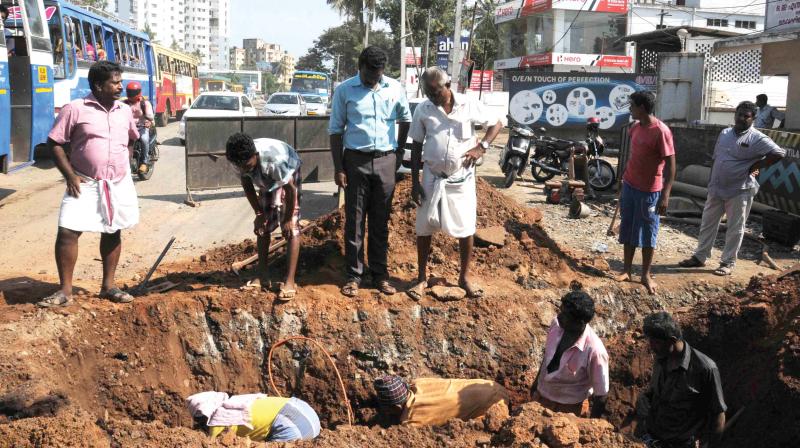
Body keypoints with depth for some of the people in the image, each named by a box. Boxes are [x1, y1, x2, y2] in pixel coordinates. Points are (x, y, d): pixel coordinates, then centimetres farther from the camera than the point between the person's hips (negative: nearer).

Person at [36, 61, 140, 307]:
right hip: (84, 184, -4)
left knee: (112, 232, 10)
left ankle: (108, 286, 22)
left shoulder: (125, 111, 6)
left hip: (119, 184, 4)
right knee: (67, 232, -9)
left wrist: (124, 165, 10)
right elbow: (54, 143, -6)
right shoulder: (75, 109, -9)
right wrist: (70, 175, -12)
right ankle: (65, 290, 4)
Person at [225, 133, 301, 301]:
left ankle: (290, 282, -15)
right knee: (263, 225, 7)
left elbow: (290, 189, -30)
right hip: (266, 181, 5)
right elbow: (247, 186, -8)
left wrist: (288, 218, -20)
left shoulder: (275, 159, -44)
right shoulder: (242, 160, -28)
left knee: (291, 228, -13)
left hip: (288, 176, -5)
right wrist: (259, 213, -7)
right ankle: (262, 274, 21)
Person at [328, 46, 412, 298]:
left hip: (386, 161, 2)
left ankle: (380, 273, 18)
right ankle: (354, 275, 12)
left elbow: (405, 120, 18)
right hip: (356, 161, -2)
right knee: (354, 220, 3)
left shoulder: (395, 89, 3)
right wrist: (338, 168, -6)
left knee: (381, 221, 8)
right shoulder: (344, 90, -3)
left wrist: (399, 152, 13)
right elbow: (336, 130, -1)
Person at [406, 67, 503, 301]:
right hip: (433, 177, 1)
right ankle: (422, 278, 19)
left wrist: (481, 146, -11)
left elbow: (497, 124, 6)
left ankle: (465, 276, 24)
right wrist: (414, 182, -1)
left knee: (466, 228, 6)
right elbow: (416, 146, 3)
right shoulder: (423, 109, -4)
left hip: (462, 177, 0)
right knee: (424, 228, 3)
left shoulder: (469, 105, -7)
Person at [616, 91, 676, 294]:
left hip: (649, 191, -7)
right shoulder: (635, 128, 5)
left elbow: (670, 164, -18)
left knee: (647, 234, 4)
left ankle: (646, 275, 15)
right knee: (627, 230, 11)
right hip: (629, 186, 7)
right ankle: (627, 271, 21)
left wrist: (665, 195, -23)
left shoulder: (661, 131, -18)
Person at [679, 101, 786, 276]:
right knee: (707, 223, 12)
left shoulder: (757, 138, -11)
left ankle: (728, 263, 13)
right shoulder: (724, 133, 8)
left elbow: (779, 153, -19)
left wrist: (755, 166, -14)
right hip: (716, 189, 6)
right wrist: (711, 183, 14)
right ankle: (700, 257, 23)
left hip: (739, 191, -6)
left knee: (735, 229, 4)